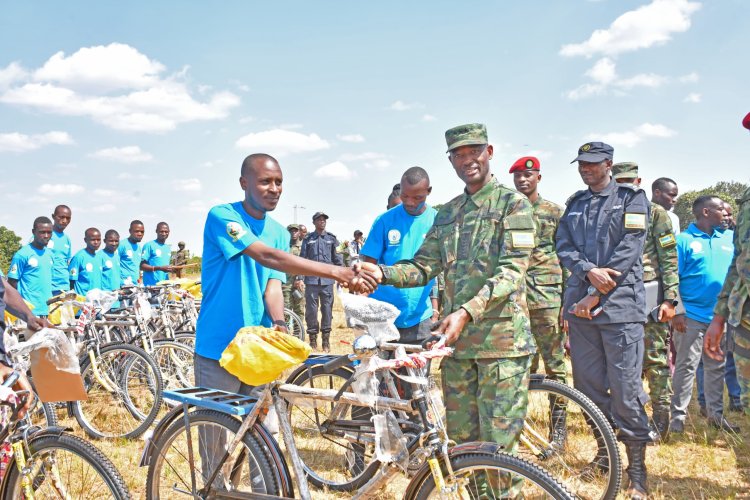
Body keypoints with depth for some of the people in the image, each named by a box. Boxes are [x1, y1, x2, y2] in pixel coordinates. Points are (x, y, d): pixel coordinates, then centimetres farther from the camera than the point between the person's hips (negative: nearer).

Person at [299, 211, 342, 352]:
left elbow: (337, 259, 10)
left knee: (327, 309, 3)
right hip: (311, 280, 0)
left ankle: (326, 340, 11)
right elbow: (302, 259, 7)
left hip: (327, 280, 0)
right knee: (311, 309, 1)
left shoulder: (332, 239, 8)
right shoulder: (308, 239, 7)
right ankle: (313, 338, 11)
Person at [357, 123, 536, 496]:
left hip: (502, 339, -6)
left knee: (498, 442, -2)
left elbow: (512, 270, -14)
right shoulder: (447, 213, 16)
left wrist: (467, 312, -28)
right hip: (457, 338, 6)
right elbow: (424, 266, 11)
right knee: (461, 439, 12)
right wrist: (383, 273, -9)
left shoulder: (513, 204, -3)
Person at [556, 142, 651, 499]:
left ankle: (637, 468, 4)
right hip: (581, 305, 5)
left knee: (625, 389, -7)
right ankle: (604, 449, 25)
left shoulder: (631, 199, 4)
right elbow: (564, 247, 8)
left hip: (620, 305, -5)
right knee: (588, 384, 8)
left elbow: (629, 249, -7)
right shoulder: (574, 204, 19)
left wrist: (596, 295, -11)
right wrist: (589, 271, -13)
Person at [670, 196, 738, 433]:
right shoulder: (684, 240, -5)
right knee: (686, 366, -2)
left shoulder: (729, 239, 10)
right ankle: (678, 415, 5)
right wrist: (677, 311, -14)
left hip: (721, 315, 5)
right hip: (692, 315, -5)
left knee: (717, 367, 12)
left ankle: (716, 414, 23)